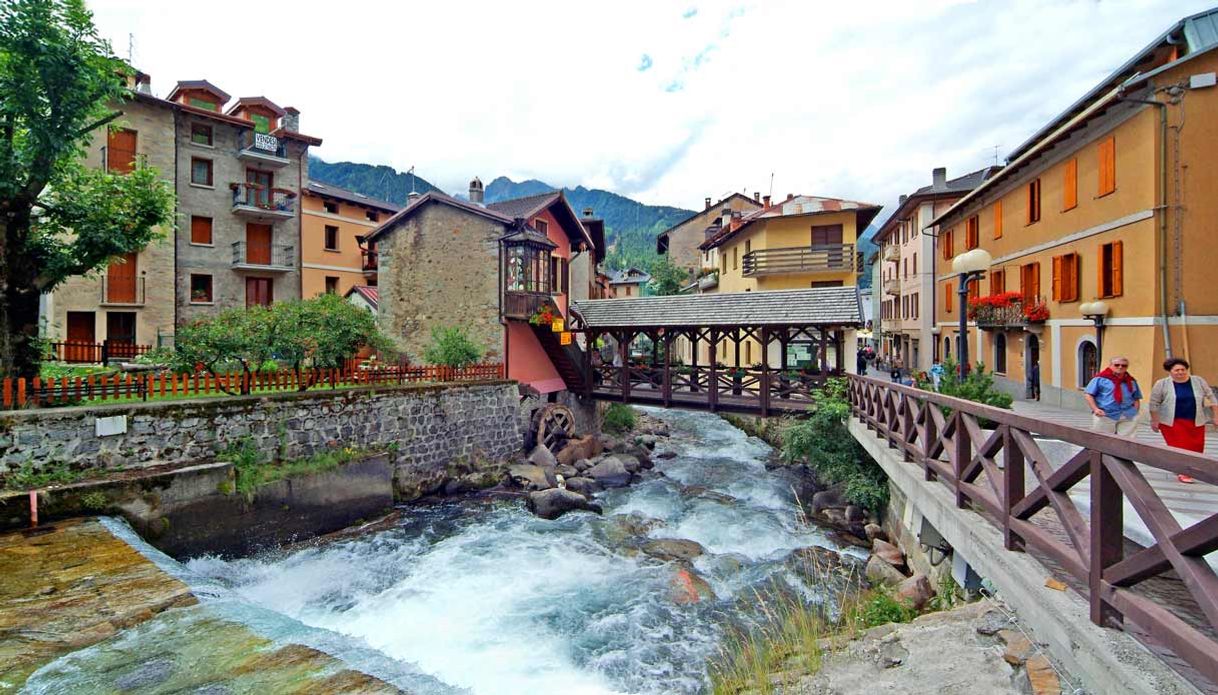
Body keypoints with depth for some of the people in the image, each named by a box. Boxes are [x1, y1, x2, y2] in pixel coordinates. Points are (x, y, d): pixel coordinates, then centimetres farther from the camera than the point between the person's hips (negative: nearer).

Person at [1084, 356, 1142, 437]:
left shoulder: (1131, 381, 15)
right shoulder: (1100, 379, -2)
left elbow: (1136, 399, 20)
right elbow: (1088, 394, -5)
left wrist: (1135, 412, 5)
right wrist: (1095, 409, -15)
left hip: (1128, 418, 4)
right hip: (1105, 416, -4)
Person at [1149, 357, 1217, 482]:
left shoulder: (1199, 381, 4)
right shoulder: (1162, 384, -5)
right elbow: (1154, 403, -3)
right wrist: (1155, 421, -5)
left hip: (1195, 421, 4)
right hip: (1172, 422, -3)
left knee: (1196, 448, 5)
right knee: (1179, 447, -7)